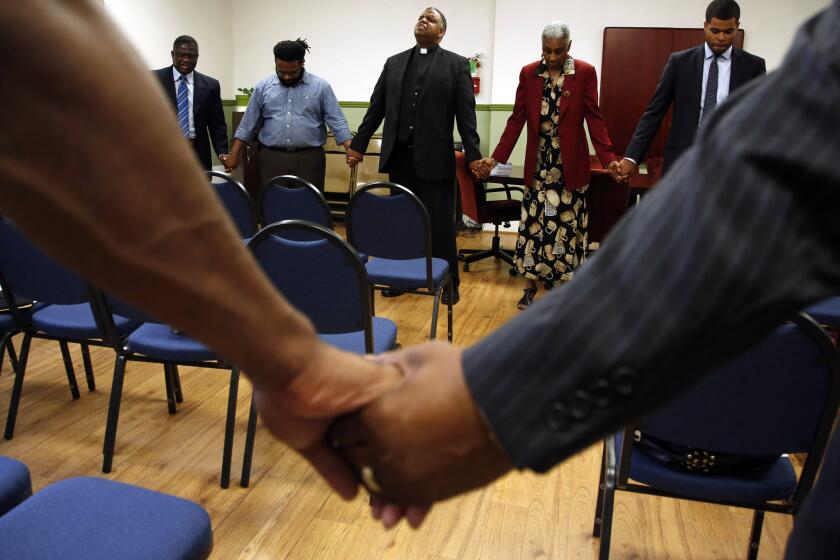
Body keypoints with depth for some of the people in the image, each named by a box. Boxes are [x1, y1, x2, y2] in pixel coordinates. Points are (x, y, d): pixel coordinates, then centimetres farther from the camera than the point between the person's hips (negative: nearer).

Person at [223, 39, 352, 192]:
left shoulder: (320, 87, 1)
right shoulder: (263, 87, 6)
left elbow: (337, 122, -2)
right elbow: (248, 125, 10)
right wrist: (234, 155, 6)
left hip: (309, 159, -1)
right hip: (272, 158, 1)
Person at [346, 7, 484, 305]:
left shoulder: (456, 64, 4)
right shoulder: (394, 63, 14)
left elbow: (466, 113, -3)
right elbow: (376, 109, 14)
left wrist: (473, 154, -10)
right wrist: (358, 145, 11)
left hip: (435, 157, -3)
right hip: (398, 156, 4)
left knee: (440, 223, 1)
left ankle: (449, 281, 12)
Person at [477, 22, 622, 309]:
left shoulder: (585, 73, -4)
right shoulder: (528, 73, 2)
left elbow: (594, 118, -5)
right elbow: (517, 119, 2)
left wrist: (609, 159, -15)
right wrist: (497, 157, -5)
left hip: (570, 165, -2)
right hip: (539, 165, 2)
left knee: (568, 226, 5)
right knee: (534, 224, 6)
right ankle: (530, 286, 18)